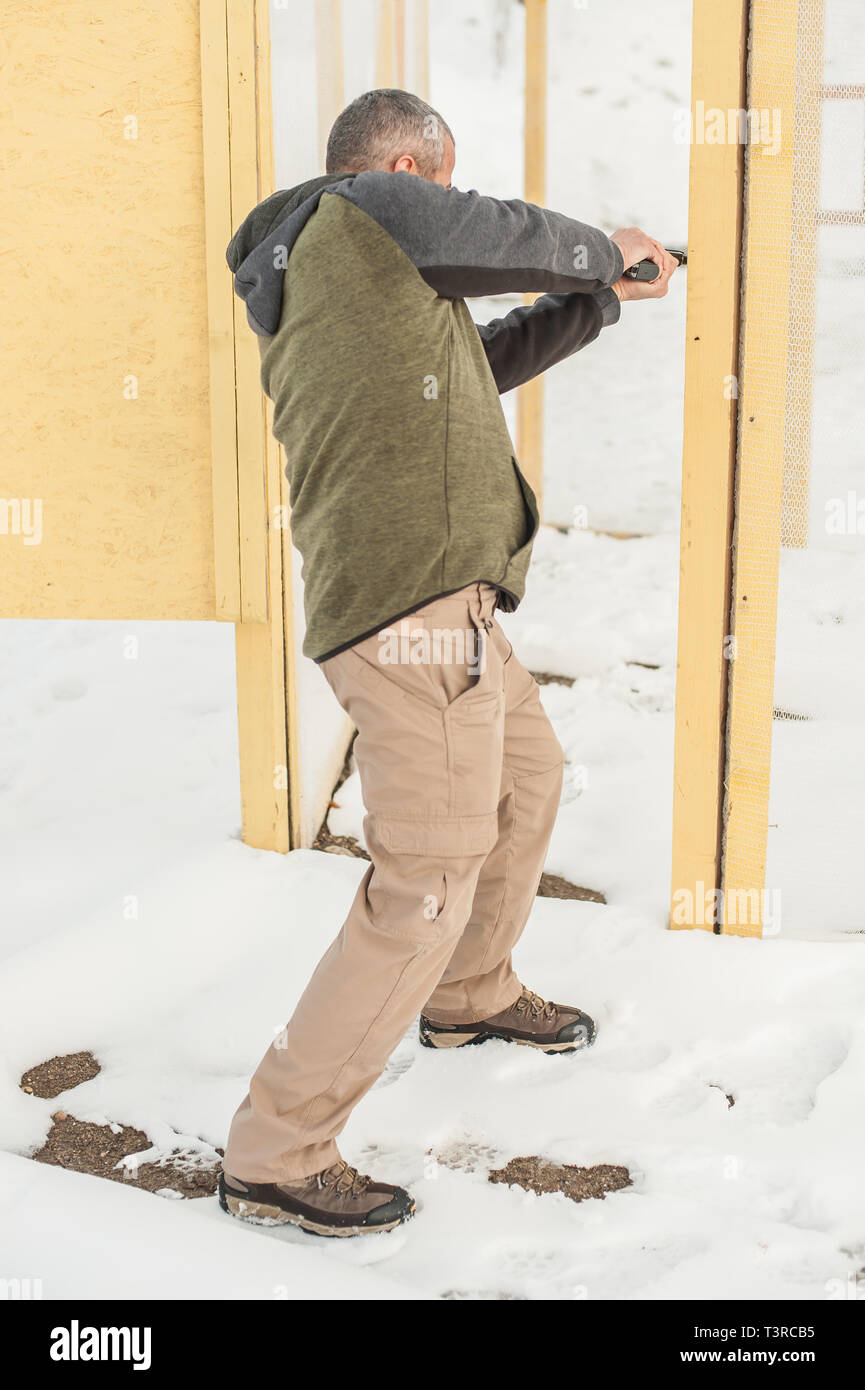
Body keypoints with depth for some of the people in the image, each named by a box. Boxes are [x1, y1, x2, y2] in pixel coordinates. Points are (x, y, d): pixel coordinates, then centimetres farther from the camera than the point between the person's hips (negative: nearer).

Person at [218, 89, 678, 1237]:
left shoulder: (320, 275, 21)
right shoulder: (363, 209, -6)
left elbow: (487, 359, 27)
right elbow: (528, 240, -4)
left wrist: (601, 299, 28)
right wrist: (611, 255, 17)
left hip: (444, 604, 11)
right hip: (416, 611, -11)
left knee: (530, 775, 28)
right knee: (424, 893, -7)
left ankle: (474, 996, 48)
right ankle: (275, 1156, 4)